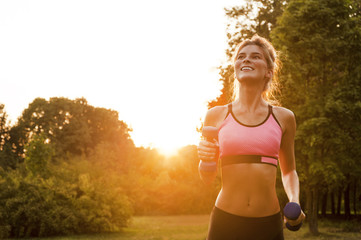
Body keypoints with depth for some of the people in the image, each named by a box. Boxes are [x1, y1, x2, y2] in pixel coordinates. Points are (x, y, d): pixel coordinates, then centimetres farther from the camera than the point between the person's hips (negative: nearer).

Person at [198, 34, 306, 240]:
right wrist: (205, 159, -11)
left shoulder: (283, 118, 3)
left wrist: (294, 202, 0)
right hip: (225, 222, 0)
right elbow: (208, 178, 10)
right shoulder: (216, 116, 2)